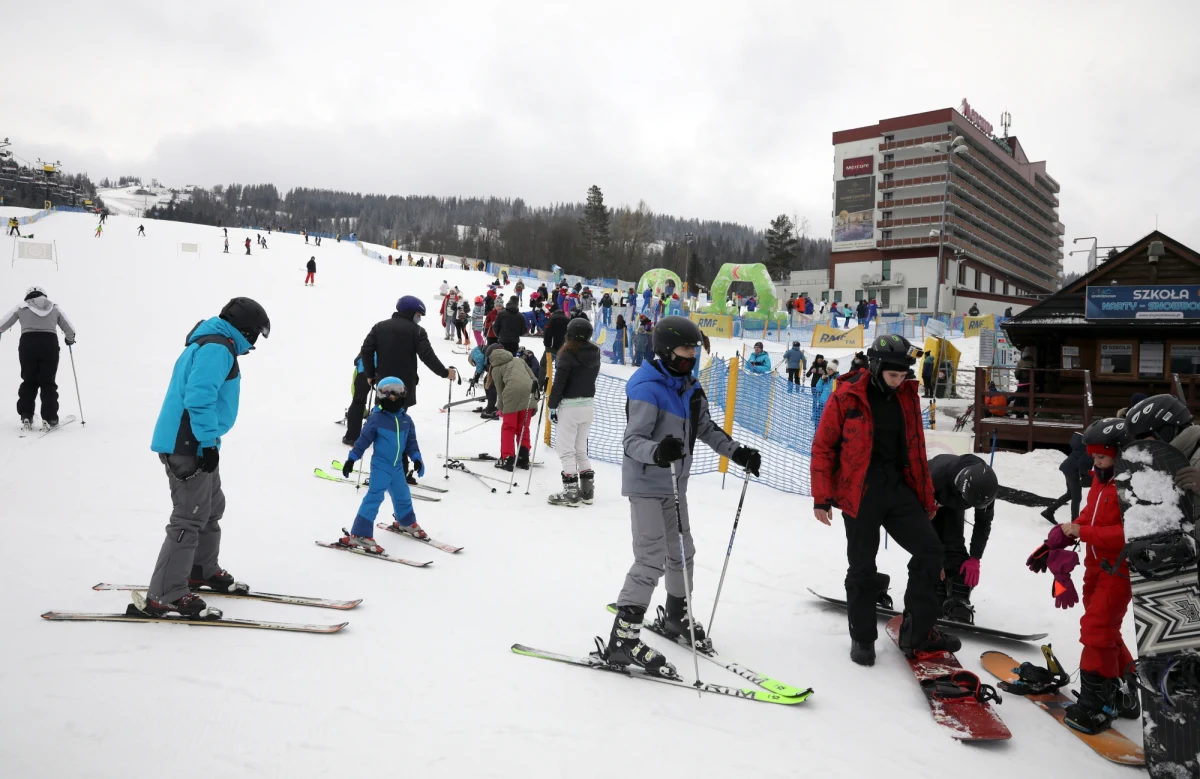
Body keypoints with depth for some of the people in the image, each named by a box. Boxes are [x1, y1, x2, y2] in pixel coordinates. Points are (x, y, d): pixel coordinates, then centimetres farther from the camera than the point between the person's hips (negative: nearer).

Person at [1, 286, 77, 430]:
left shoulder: (21, 307, 15)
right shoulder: (54, 307, 18)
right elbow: (69, 329, 20)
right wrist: (70, 339, 39)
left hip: (28, 344, 0)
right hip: (50, 343, 0)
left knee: (28, 381, 12)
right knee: (48, 382, 5)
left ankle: (26, 417, 7)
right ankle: (49, 419, -1)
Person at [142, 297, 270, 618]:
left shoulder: (212, 344, 18)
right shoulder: (217, 348, -15)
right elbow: (198, 398, -25)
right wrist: (209, 441, -23)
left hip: (193, 444, 11)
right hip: (189, 445, -11)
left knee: (212, 508, 22)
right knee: (189, 518, -8)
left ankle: (203, 570, 37)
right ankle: (165, 596, -4)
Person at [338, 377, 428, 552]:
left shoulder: (406, 420, 4)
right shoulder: (376, 419, -12)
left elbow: (411, 441, 10)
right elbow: (364, 440, -9)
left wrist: (417, 458, 0)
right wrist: (351, 459, -9)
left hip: (397, 467, 6)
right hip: (380, 466, -6)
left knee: (403, 495, 19)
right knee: (374, 497, -11)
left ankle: (406, 523, 46)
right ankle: (359, 535, -8)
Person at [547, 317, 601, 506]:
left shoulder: (568, 354, -15)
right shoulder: (594, 353, 4)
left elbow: (559, 382, -14)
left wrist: (552, 406, -6)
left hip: (570, 406, -7)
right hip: (588, 405, 7)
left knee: (566, 449, 1)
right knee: (581, 449, 16)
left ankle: (571, 492, 2)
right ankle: (587, 490, 18)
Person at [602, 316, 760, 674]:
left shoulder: (689, 386, 7)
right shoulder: (647, 389, -20)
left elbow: (706, 428, 16)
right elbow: (632, 441, -24)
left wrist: (738, 452, 5)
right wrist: (657, 452, -45)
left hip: (674, 485, 9)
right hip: (646, 485, -9)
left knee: (682, 552, 19)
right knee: (652, 559, -13)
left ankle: (677, 616, 41)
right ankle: (623, 639, -5)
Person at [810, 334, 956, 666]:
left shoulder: (908, 396, 7)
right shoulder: (847, 397, -8)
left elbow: (916, 449, 14)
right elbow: (823, 447, -6)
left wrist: (926, 497, 16)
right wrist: (822, 498, -9)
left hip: (899, 489, 5)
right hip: (859, 493, -5)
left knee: (930, 552, 4)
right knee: (862, 567, 5)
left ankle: (917, 633, 19)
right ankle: (862, 638, 23)